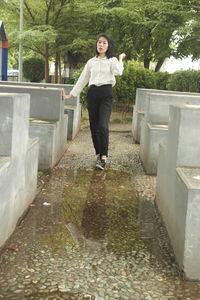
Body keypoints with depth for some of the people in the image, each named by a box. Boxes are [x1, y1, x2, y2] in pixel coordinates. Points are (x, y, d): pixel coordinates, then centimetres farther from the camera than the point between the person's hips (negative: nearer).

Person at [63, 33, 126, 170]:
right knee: (94, 126, 3)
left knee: (103, 125, -17)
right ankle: (98, 153, 15)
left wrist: (121, 59, -4)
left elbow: (118, 72, -18)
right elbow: (82, 80, 17)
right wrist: (71, 94, 15)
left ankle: (104, 156, -14)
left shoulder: (112, 60, 5)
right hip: (92, 93, 4)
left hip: (106, 93, -4)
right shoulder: (91, 62, 14)